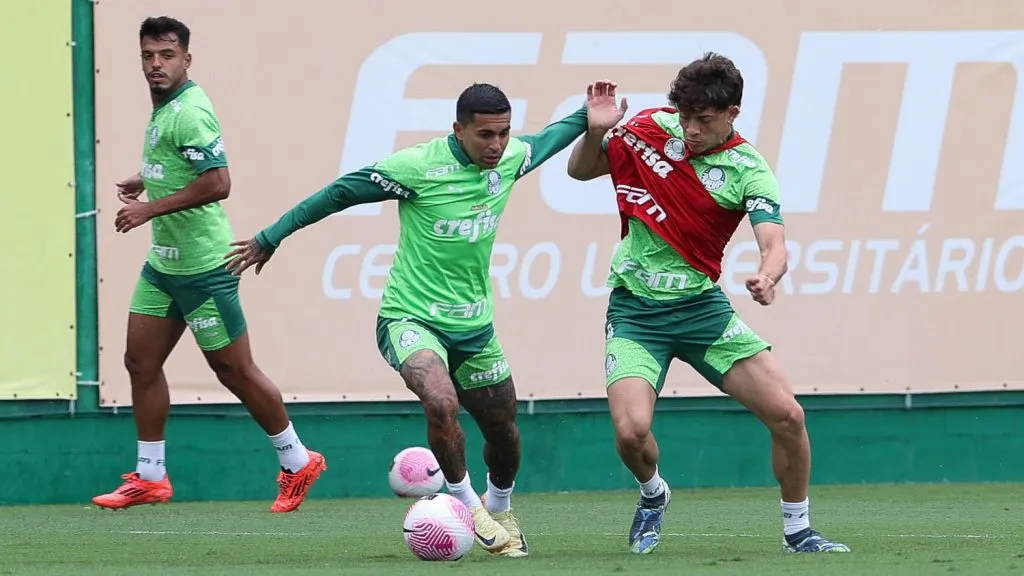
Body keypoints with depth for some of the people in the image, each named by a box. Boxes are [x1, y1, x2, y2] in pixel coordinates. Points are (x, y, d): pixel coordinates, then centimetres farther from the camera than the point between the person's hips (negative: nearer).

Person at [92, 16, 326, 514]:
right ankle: (150, 478, 14)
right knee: (141, 361, 8)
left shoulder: (190, 112, -20)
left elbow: (217, 183, -28)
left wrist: (151, 208, -24)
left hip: (202, 264, -10)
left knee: (234, 370, 0)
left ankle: (297, 463, 15)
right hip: (164, 263, 10)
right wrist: (144, 181, 13)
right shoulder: (163, 108, 10)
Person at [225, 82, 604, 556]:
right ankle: (466, 504, -11)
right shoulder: (418, 166, -20)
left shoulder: (510, 160, -3)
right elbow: (340, 193, -10)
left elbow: (546, 142, 24)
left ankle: (498, 510, 44)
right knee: (441, 402, -33)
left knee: (503, 435, 13)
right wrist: (271, 238, -4)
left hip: (474, 326, 6)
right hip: (410, 318, -6)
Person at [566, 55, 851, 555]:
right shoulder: (650, 129, -4)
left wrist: (768, 278, -47)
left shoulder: (748, 171, -10)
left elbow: (774, 244, -23)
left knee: (786, 415, -9)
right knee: (631, 432, -20)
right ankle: (652, 493, 16)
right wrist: (595, 132, -13)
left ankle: (798, 532, 13)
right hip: (635, 309, 0)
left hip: (701, 306, 0)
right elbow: (580, 171, 9)